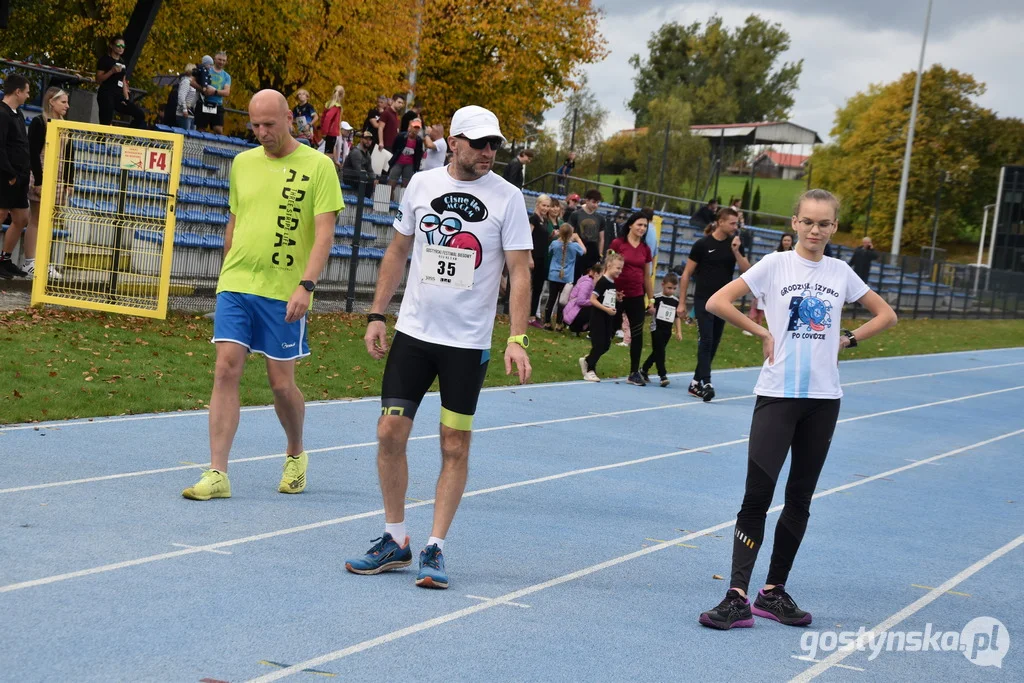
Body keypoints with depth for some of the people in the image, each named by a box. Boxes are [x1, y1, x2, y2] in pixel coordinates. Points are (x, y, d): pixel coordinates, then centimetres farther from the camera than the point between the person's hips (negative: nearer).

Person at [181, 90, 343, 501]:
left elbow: (324, 235, -10)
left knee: (281, 383, 3)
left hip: (284, 294, -4)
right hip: (235, 286, 4)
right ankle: (217, 475, -5)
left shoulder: (317, 166, -5)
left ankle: (296, 456, 30)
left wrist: (306, 285, -20)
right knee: (226, 371, -6)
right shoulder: (243, 163, 11)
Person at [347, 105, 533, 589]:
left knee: (455, 446, -1)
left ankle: (435, 549, 9)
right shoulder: (421, 184, 4)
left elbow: (520, 272, -7)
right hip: (412, 331, 3)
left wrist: (517, 339, -17)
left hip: (468, 341, -2)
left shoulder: (506, 197, -4)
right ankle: (395, 541, 15)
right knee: (390, 432, -1)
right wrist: (377, 315, 10)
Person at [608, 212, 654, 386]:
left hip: (636, 297, 4)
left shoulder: (645, 249, 7)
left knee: (637, 335, 1)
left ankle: (634, 373, 7)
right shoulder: (617, 243, -5)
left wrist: (651, 299, 12)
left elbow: (647, 276, 13)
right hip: (618, 295, -4)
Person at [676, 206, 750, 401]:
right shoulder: (702, 244, -8)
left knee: (713, 344, 8)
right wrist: (682, 302, -5)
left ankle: (695, 383, 17)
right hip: (703, 300, -5)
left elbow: (747, 270, -3)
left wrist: (736, 251, -16)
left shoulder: (735, 244, 4)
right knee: (706, 340, -15)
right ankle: (706, 383, -22)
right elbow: (686, 274, -4)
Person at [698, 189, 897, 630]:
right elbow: (717, 302, -7)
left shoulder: (840, 272, 7)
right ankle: (737, 597, -12)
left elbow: (886, 315, 18)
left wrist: (847, 340, 5)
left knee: (800, 498, 8)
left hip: (823, 398, 4)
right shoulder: (775, 264, -2)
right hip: (777, 394, -4)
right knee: (757, 494, -10)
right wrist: (763, 333, -8)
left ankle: (774, 592, 17)